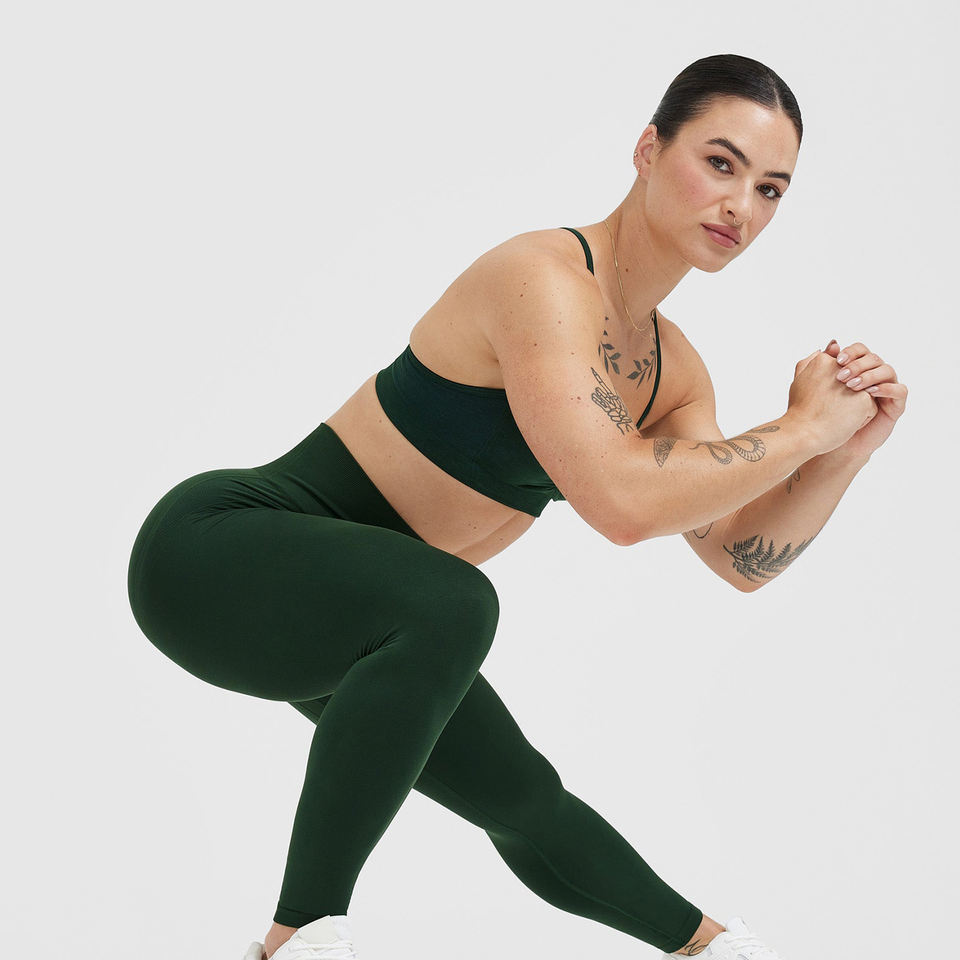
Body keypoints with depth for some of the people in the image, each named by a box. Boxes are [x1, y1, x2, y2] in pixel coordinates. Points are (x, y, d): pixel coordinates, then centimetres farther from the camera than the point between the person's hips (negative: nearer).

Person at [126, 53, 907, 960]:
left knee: (524, 798, 22)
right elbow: (621, 500, -37)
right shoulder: (546, 275, -25)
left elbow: (744, 556, 7)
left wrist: (848, 450, -9)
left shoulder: (673, 368, 5)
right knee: (449, 604, -39)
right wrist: (803, 428, -25)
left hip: (351, 607, 9)